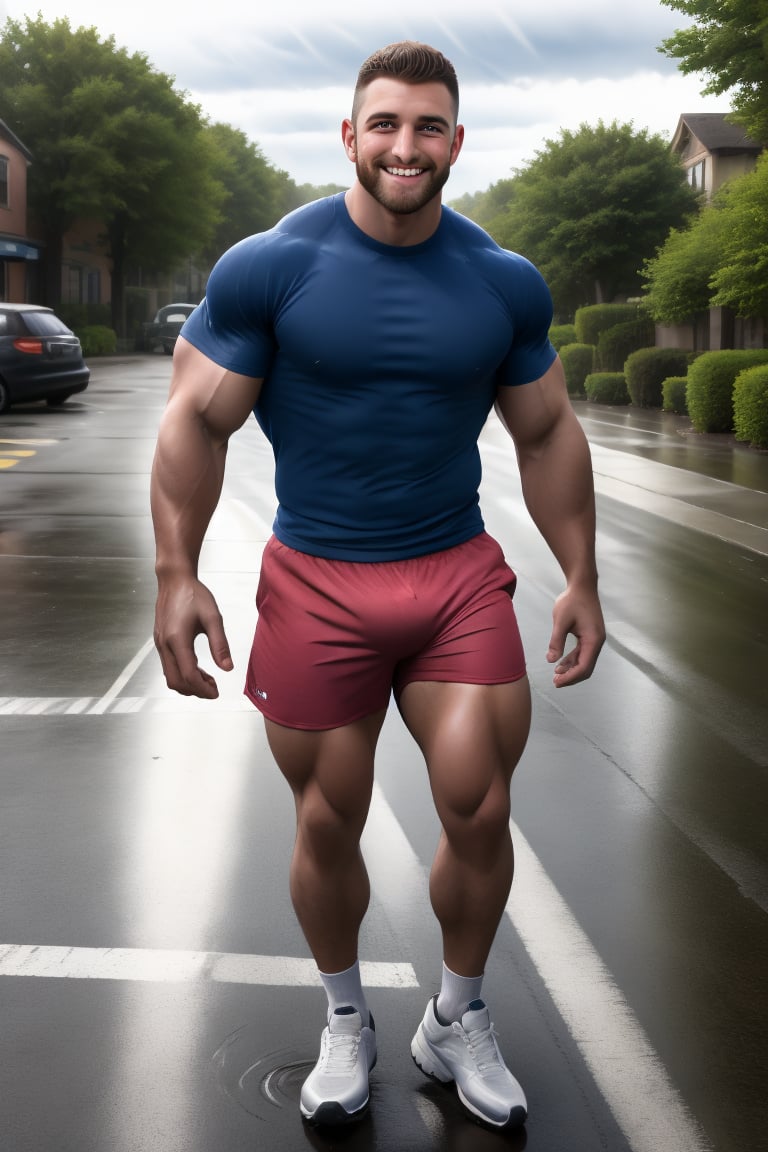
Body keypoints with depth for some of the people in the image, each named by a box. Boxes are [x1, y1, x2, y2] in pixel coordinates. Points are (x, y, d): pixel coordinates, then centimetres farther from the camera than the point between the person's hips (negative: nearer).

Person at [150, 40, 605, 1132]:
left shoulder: (506, 283, 3)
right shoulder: (269, 266, -6)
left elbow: (548, 434, 12)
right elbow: (197, 422, -4)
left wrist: (582, 578, 9)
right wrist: (178, 576, -10)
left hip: (461, 577, 2)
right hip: (316, 586, -2)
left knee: (479, 812, -1)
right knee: (329, 825, 7)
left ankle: (458, 1025, 25)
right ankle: (346, 1024, 32)